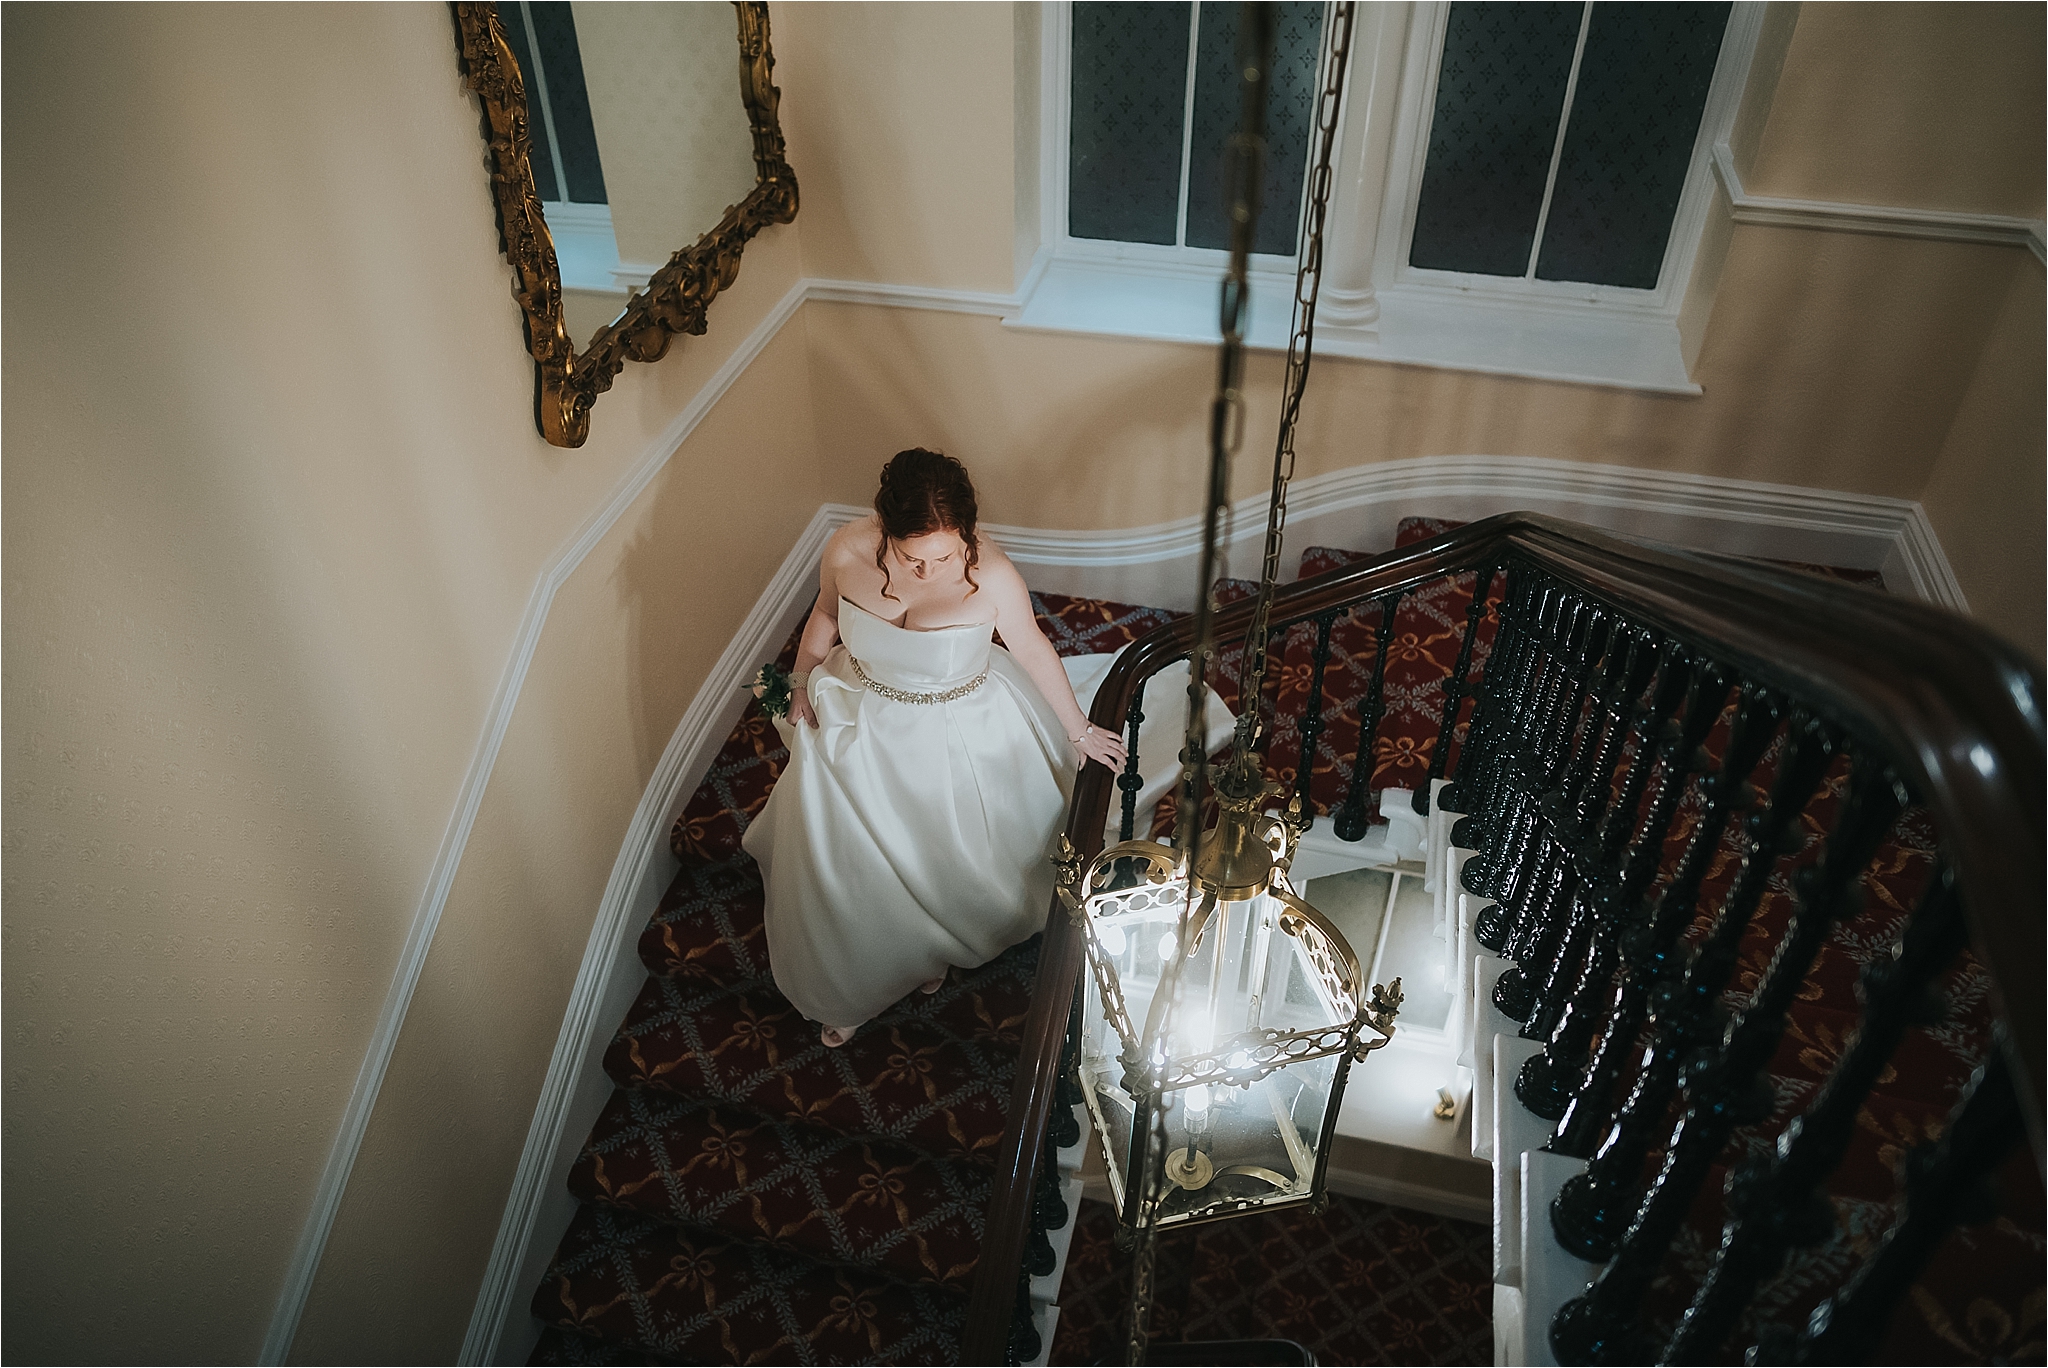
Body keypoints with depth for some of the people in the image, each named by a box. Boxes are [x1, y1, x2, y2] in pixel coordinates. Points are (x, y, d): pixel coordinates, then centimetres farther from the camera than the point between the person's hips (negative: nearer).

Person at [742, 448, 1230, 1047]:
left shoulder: (992, 574, -29)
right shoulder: (847, 550, -24)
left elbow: (1034, 652, -12)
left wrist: (1079, 730, 0)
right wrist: (800, 688, 9)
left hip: (956, 740, -2)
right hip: (858, 727, 2)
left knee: (945, 860, 20)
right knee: (845, 867, 17)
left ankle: (932, 949, 57)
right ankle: (846, 990, 46)